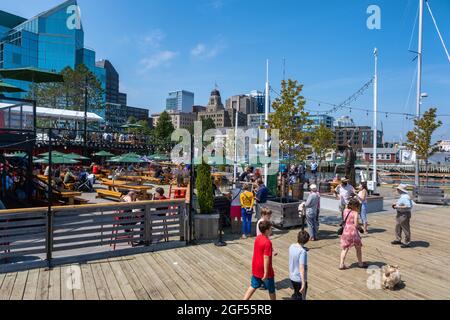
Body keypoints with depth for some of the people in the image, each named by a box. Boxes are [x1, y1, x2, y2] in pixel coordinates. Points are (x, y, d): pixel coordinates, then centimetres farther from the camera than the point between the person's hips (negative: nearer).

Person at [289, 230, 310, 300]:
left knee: (296, 295, 27)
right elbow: (301, 268, -31)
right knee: (301, 298, 11)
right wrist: (303, 284, -31)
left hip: (292, 277, 7)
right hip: (300, 279, -7)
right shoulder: (303, 251, -27)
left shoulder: (291, 247, -5)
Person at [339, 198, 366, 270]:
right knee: (358, 248, 18)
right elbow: (356, 225, -17)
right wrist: (358, 226, 2)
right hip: (353, 232, -4)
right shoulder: (355, 213, -14)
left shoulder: (345, 211, 3)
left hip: (346, 231, 5)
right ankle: (360, 263, 32)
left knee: (345, 249, 11)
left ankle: (342, 264, 5)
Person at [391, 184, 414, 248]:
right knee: (398, 227, 19)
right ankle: (398, 240, 32)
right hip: (400, 214, 11)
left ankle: (407, 243, 12)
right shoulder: (402, 196, 9)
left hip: (404, 215, -11)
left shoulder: (405, 197, -23)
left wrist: (398, 207, -25)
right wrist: (396, 204, 9)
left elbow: (408, 206, -30)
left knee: (406, 229, 1)